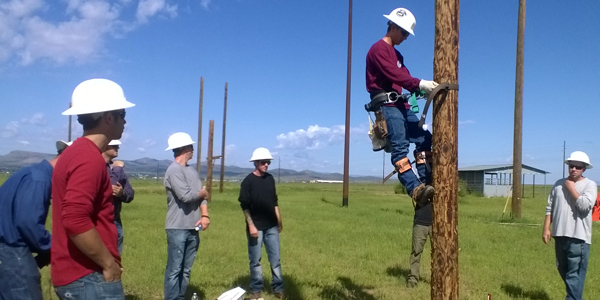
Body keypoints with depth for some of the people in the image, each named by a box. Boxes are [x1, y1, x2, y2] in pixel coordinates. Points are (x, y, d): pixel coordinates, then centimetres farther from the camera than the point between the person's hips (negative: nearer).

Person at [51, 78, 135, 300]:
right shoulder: (90, 159, -19)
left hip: (75, 273, 10)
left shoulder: (76, 152, 13)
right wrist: (109, 264, -19)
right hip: (89, 277, -10)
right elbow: (75, 220, -29)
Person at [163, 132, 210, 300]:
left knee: (186, 269, 14)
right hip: (178, 229, -8)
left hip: (192, 228, 8)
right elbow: (186, 196, -21)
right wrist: (203, 193, -1)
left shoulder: (192, 170, 13)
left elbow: (202, 194, 7)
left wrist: (205, 215, -9)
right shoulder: (174, 170, -13)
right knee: (174, 269, -2)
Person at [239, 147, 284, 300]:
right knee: (255, 260, 5)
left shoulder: (270, 179, 7)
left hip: (271, 226, 5)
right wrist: (251, 225, -16)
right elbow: (244, 205, -11)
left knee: (275, 258, 7)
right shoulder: (248, 181, -9)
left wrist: (279, 220, 13)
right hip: (256, 227, -4)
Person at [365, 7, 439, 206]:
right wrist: (420, 84, -28)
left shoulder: (397, 55, 27)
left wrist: (423, 89, -5)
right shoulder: (378, 49, -5)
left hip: (401, 105, 10)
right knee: (400, 145, -21)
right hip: (387, 105, -10)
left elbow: (404, 77, 13)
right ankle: (416, 190, -31)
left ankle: (425, 183, 3)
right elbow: (393, 74, -20)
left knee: (424, 138, 3)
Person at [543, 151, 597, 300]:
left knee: (575, 272, -5)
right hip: (560, 234, 6)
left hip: (578, 236, -6)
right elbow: (550, 208, 11)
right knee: (563, 269, 18)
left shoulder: (590, 185, -4)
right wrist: (546, 228, 4)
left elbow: (585, 206, -20)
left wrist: (571, 188, -11)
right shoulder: (559, 184, 10)